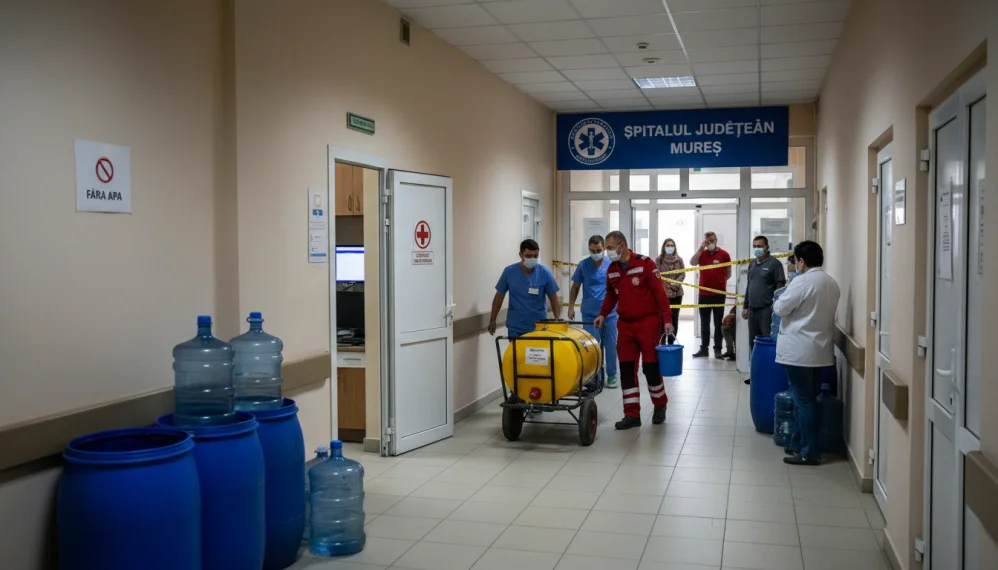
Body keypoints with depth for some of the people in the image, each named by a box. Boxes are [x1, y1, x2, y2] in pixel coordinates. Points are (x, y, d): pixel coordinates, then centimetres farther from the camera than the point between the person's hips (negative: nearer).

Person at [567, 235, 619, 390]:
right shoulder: (583, 265, 0)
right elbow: (575, 287, 7)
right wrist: (571, 307, 2)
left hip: (610, 312, 0)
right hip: (589, 313, 0)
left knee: (611, 345, 7)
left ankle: (612, 375, 20)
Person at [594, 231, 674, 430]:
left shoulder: (645, 264, -12)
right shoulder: (611, 270, 6)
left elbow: (659, 292, -12)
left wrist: (667, 319, -16)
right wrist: (603, 314, 6)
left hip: (648, 323, -5)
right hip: (625, 325, 5)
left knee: (651, 368, 2)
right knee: (627, 370, 3)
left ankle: (660, 405, 26)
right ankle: (632, 414, 10)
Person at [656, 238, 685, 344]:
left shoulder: (679, 259, 6)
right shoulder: (659, 260, -2)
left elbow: (683, 274, 4)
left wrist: (675, 284, -12)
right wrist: (667, 286, -14)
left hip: (677, 293, 3)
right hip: (663, 292, -3)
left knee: (674, 318, 7)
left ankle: (671, 342, 15)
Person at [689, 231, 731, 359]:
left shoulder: (724, 254, -1)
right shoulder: (701, 253, 4)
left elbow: (728, 273, 7)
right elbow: (692, 263, -14)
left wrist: (720, 282, 1)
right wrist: (701, 248, -15)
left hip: (719, 293, -2)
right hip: (703, 294, 2)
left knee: (718, 323, 4)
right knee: (704, 323, 9)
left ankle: (717, 349, 9)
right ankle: (704, 348, 14)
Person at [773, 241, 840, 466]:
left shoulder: (802, 282, -15)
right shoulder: (832, 284, 9)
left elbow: (780, 308, -11)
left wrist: (777, 302, 9)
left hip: (799, 351, -8)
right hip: (820, 350, 8)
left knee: (803, 401, -2)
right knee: (809, 400, 14)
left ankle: (809, 452, 2)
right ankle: (801, 443, 24)